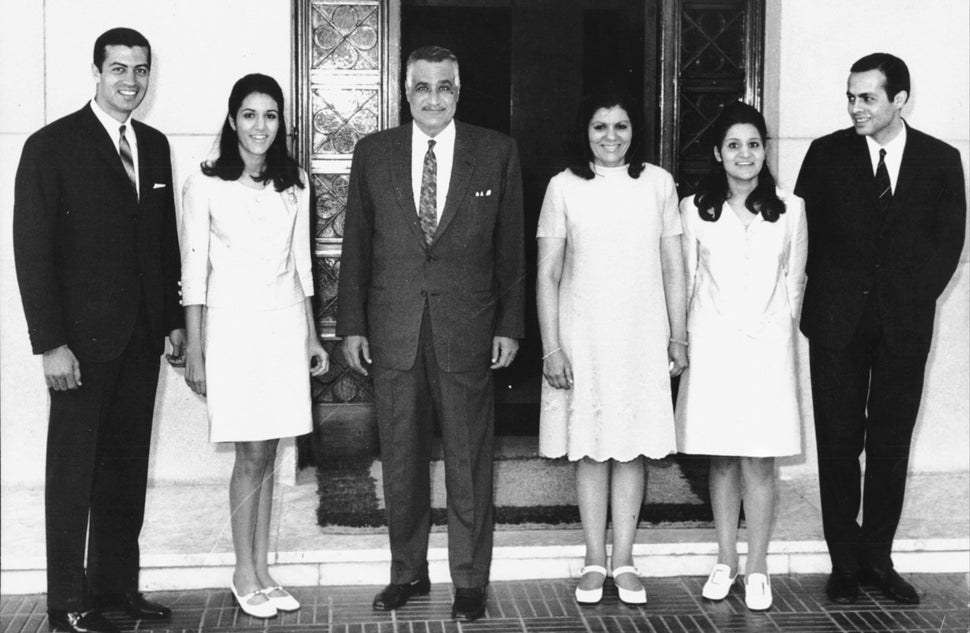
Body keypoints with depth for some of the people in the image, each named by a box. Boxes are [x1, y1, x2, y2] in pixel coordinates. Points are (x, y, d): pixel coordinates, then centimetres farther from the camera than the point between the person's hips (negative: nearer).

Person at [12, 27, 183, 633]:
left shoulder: (155, 145, 11)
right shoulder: (51, 146, -7)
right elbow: (32, 250, -10)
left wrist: (174, 318, 10)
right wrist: (51, 343, -15)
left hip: (143, 336, 6)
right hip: (84, 336, -5)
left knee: (128, 464, 10)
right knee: (73, 469, 3)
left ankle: (116, 583, 21)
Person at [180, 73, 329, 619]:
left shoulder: (295, 182, 9)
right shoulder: (206, 184, -4)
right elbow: (194, 270, -4)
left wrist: (312, 334, 13)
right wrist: (194, 350, -6)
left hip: (286, 322, 4)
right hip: (232, 323, -4)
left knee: (268, 452, 7)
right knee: (253, 453, -3)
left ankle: (262, 570, 16)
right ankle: (245, 575, 11)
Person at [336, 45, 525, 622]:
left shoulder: (497, 153, 2)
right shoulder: (373, 153, 6)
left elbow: (511, 247, 4)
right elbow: (357, 244, 8)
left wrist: (510, 325, -1)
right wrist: (352, 325, 3)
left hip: (468, 332, -1)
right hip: (393, 331, 2)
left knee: (470, 463, 5)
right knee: (401, 461, 10)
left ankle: (471, 580, 17)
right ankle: (408, 571, 25)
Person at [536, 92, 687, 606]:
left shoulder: (658, 183, 2)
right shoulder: (564, 187, -1)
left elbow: (673, 268, 6)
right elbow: (547, 275, -1)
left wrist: (678, 338, 4)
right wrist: (551, 347, -6)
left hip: (642, 339, 1)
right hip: (582, 338, -1)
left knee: (631, 448, 5)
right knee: (590, 449, 5)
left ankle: (624, 560, 14)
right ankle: (594, 562, 14)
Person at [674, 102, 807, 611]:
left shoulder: (790, 210, 3)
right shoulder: (695, 210, 2)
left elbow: (795, 282, 9)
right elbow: (686, 281, 8)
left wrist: (781, 331, 10)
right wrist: (686, 340, 7)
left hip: (768, 346, 0)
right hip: (712, 345, 1)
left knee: (759, 461, -1)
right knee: (721, 459, 7)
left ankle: (757, 568, 9)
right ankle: (725, 562, 18)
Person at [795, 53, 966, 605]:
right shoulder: (827, 154, 2)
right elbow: (803, 230, 4)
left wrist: (917, 295, 0)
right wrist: (829, 291, 0)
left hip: (905, 325, 1)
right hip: (838, 322, 0)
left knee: (891, 446, 6)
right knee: (838, 444, 2)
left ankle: (878, 560, 17)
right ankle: (845, 564, 12)